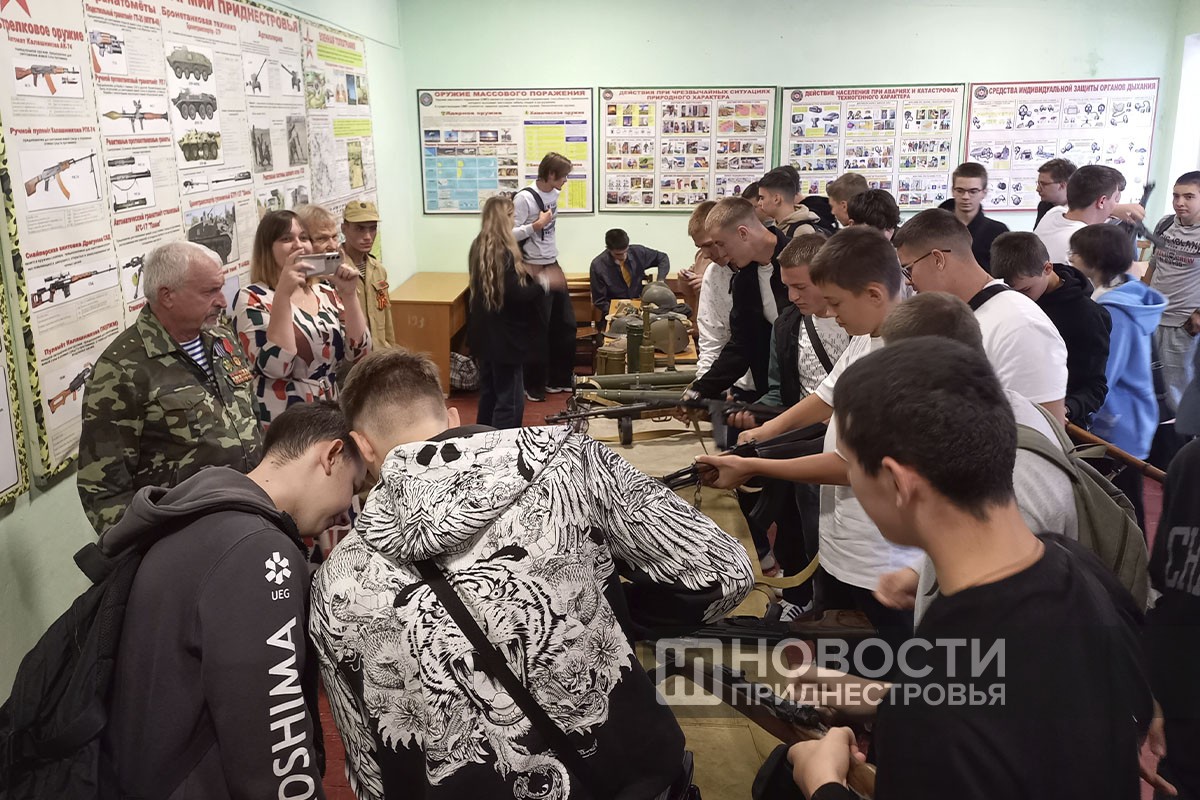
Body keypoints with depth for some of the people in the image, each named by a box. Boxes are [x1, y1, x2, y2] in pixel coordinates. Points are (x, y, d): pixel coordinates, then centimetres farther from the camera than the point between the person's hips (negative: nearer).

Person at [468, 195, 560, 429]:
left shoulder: (478, 247, 7)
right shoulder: (504, 252, -21)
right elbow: (515, 295, -22)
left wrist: (529, 277, 13)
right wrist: (542, 285, -8)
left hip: (484, 334, 10)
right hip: (504, 337, -10)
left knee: (489, 393, 19)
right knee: (510, 401, -2)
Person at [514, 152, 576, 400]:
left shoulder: (554, 194, 7)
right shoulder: (524, 198, -18)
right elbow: (510, 234, -22)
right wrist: (536, 225, -22)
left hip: (554, 267, 8)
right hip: (535, 271, -8)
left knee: (565, 324, 13)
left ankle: (560, 378, 27)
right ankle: (534, 385, 14)